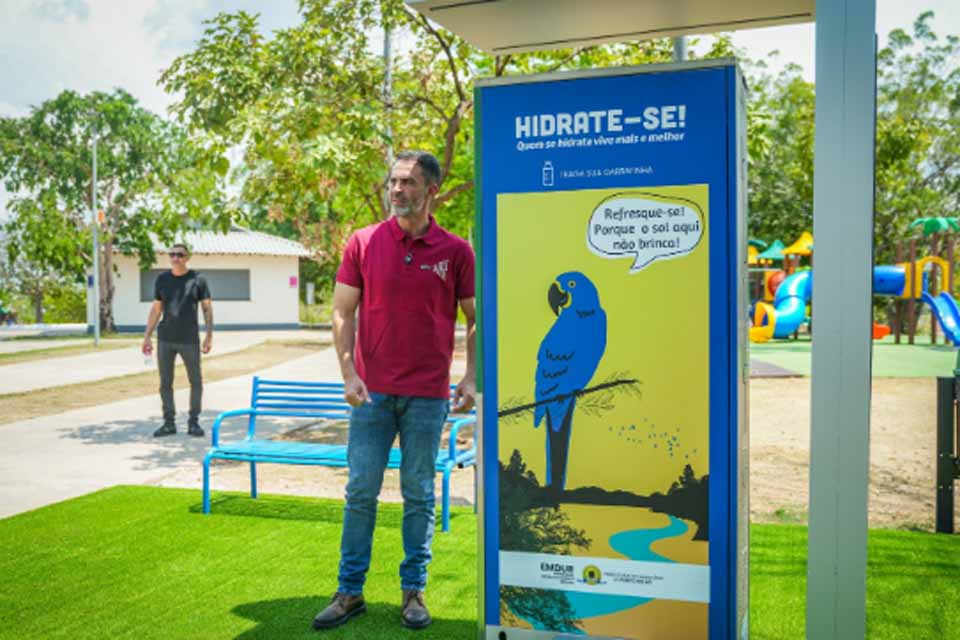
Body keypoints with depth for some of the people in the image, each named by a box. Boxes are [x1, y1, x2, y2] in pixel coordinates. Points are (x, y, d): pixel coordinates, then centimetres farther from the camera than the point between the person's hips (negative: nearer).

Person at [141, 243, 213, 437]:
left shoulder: (197, 279, -1)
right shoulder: (162, 279, 6)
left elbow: (207, 308, 1)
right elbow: (156, 309, 11)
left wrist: (209, 336, -7)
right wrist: (147, 337, 7)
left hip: (189, 339, -2)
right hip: (165, 340, 2)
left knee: (196, 381, 3)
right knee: (165, 382, 4)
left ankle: (193, 422, 14)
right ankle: (169, 423, 13)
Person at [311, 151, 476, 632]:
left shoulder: (455, 251, 0)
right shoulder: (363, 243, 1)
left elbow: (475, 318, 5)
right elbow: (342, 312, 3)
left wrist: (470, 378, -4)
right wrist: (349, 374, -6)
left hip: (428, 395, 0)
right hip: (372, 392, 1)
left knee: (419, 496, 9)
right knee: (360, 492, 6)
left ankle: (413, 591, 22)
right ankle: (349, 592, 19)